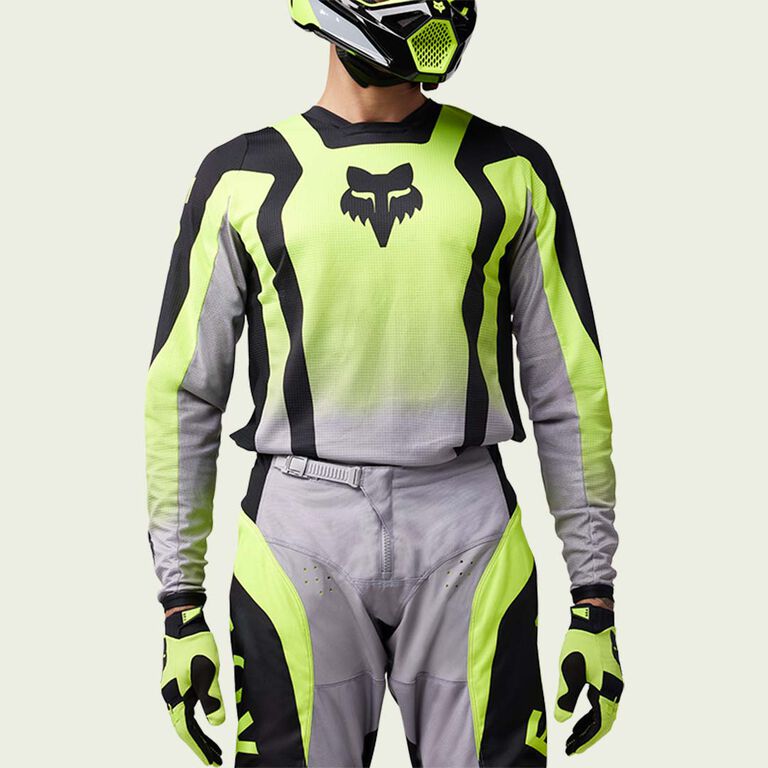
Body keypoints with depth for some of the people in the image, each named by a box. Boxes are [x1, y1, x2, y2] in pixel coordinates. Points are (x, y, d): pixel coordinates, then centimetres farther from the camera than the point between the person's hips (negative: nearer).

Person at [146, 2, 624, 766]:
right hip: (301, 534, 0)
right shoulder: (244, 178, 4)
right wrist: (180, 607, 4)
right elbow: (183, 395, 7)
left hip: (465, 533, 1)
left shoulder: (508, 170, 6)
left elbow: (568, 394, 8)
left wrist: (595, 600, 6)